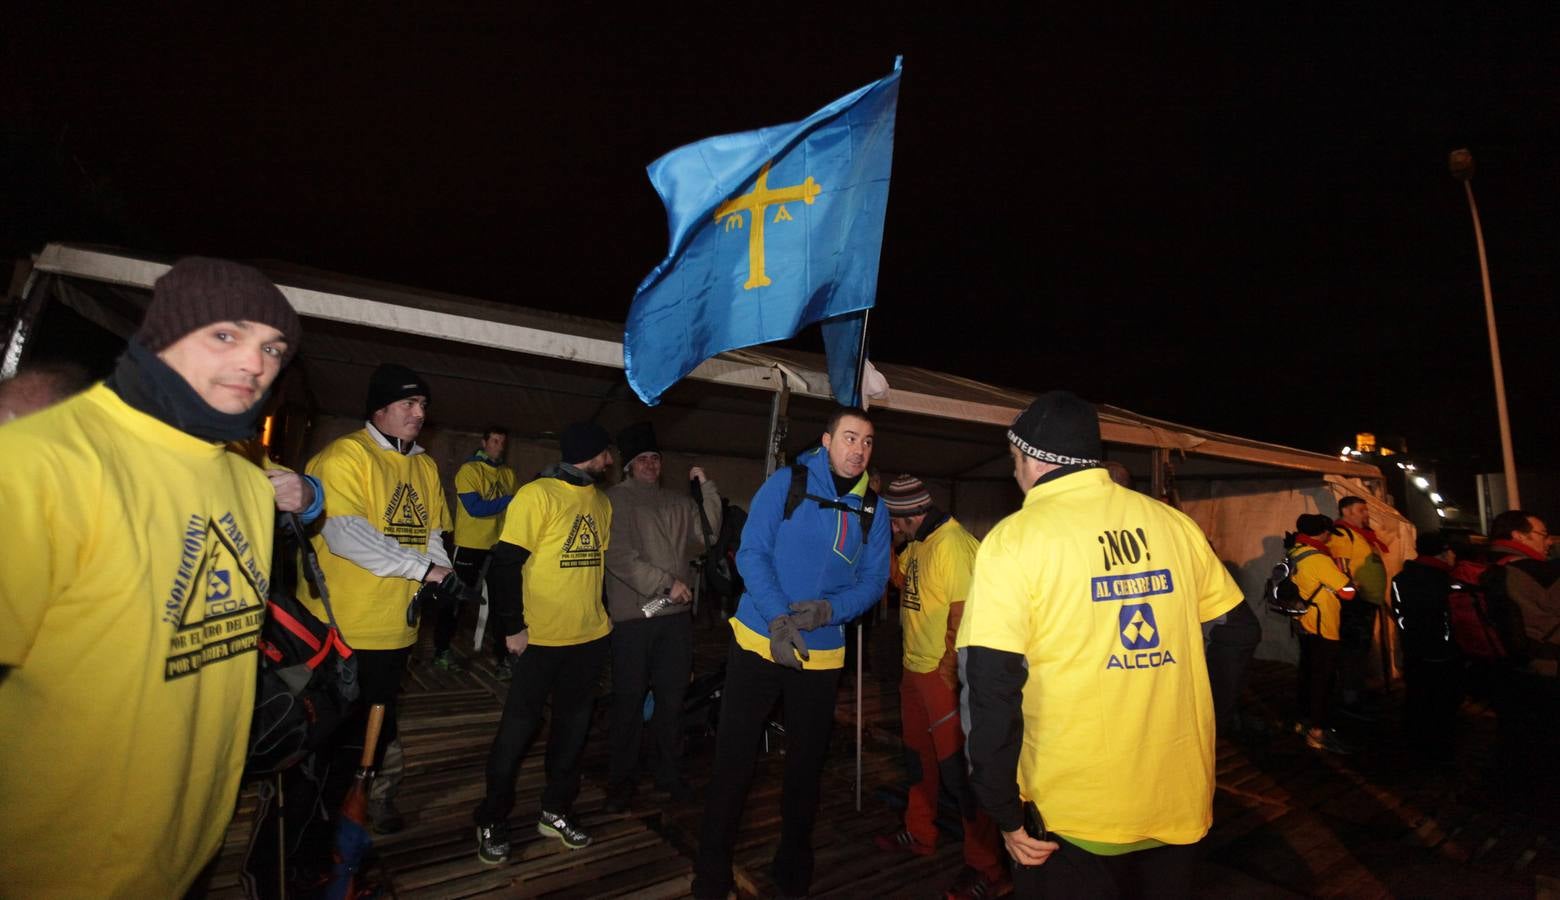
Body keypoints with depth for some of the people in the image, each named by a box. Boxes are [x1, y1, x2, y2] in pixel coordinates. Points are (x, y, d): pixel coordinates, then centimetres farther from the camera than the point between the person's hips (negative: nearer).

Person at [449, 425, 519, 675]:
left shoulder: (509, 474, 7)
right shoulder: (469, 470, -9)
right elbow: (474, 508, -19)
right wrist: (510, 501, -24)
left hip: (499, 546, 5)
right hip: (470, 545, -5)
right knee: (456, 600, 8)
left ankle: (503, 655, 18)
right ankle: (441, 650, 25)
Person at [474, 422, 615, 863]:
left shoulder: (602, 501, 9)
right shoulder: (538, 494, -12)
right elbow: (505, 562, -15)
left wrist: (604, 611, 12)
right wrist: (512, 625, -15)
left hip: (590, 635, 6)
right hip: (541, 637, -6)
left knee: (574, 724, 15)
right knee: (519, 727, 7)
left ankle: (556, 810, 33)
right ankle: (492, 820, 26)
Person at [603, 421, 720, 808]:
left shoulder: (680, 502, 12)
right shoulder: (616, 499, -3)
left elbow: (710, 534, 4)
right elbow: (619, 557, -12)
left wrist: (706, 487, -1)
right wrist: (667, 583, -14)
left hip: (676, 613, 4)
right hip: (633, 614, -4)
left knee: (672, 696, 13)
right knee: (630, 698, 6)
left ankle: (668, 771, 29)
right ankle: (621, 777, 24)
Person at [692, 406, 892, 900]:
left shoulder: (873, 511, 2)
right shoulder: (786, 484, -8)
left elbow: (874, 579, -1)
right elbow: (751, 553, -13)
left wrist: (830, 609, -19)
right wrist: (778, 619, -23)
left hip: (823, 654, 3)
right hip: (758, 641, -3)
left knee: (806, 761, 16)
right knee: (734, 757, 4)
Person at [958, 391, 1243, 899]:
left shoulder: (1015, 539, -14)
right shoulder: (1175, 524, 0)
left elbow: (993, 687, -18)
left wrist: (1005, 813, -8)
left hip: (1075, 816, -4)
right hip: (1180, 802, 5)